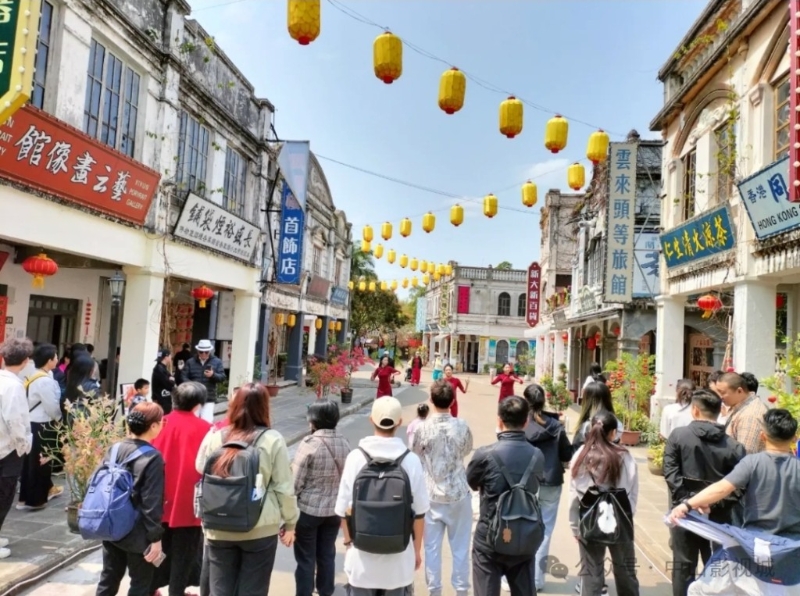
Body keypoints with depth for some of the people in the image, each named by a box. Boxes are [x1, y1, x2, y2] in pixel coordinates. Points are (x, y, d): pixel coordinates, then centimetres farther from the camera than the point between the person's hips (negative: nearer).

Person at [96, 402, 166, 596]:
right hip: (137, 534, -6)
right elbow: (152, 503, -20)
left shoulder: (114, 449, 1)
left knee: (108, 579, 19)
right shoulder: (152, 458, -19)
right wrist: (155, 537, -13)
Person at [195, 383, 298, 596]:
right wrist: (290, 523, 4)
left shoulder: (214, 438, -4)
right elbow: (284, 487, -7)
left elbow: (200, 472, 8)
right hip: (261, 529, -2)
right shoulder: (273, 440, -10)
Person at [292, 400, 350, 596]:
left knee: (305, 559, 9)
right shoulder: (344, 444, -2)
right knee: (327, 555, 18)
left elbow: (296, 482, -15)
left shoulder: (309, 443, -18)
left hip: (308, 509, -5)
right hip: (334, 510, 5)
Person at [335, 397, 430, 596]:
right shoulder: (411, 460, -10)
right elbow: (419, 512, -3)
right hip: (399, 554, 0)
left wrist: (348, 541, 11)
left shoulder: (356, 457, -11)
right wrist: (417, 549, 12)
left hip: (362, 553, 0)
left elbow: (344, 508, -5)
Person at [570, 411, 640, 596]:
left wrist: (575, 526, 6)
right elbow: (633, 492, -6)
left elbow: (574, 495, -3)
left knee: (590, 573, 10)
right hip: (619, 519, 0)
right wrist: (627, 516, 8)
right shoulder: (624, 457, -10)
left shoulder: (580, 456, -6)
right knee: (625, 570, 18)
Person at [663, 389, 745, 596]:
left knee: (683, 565, 11)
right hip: (719, 514, 1)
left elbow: (670, 472, -12)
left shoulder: (678, 435, -7)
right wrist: (723, 504, 3)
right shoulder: (733, 446, -6)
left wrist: (686, 500, -10)